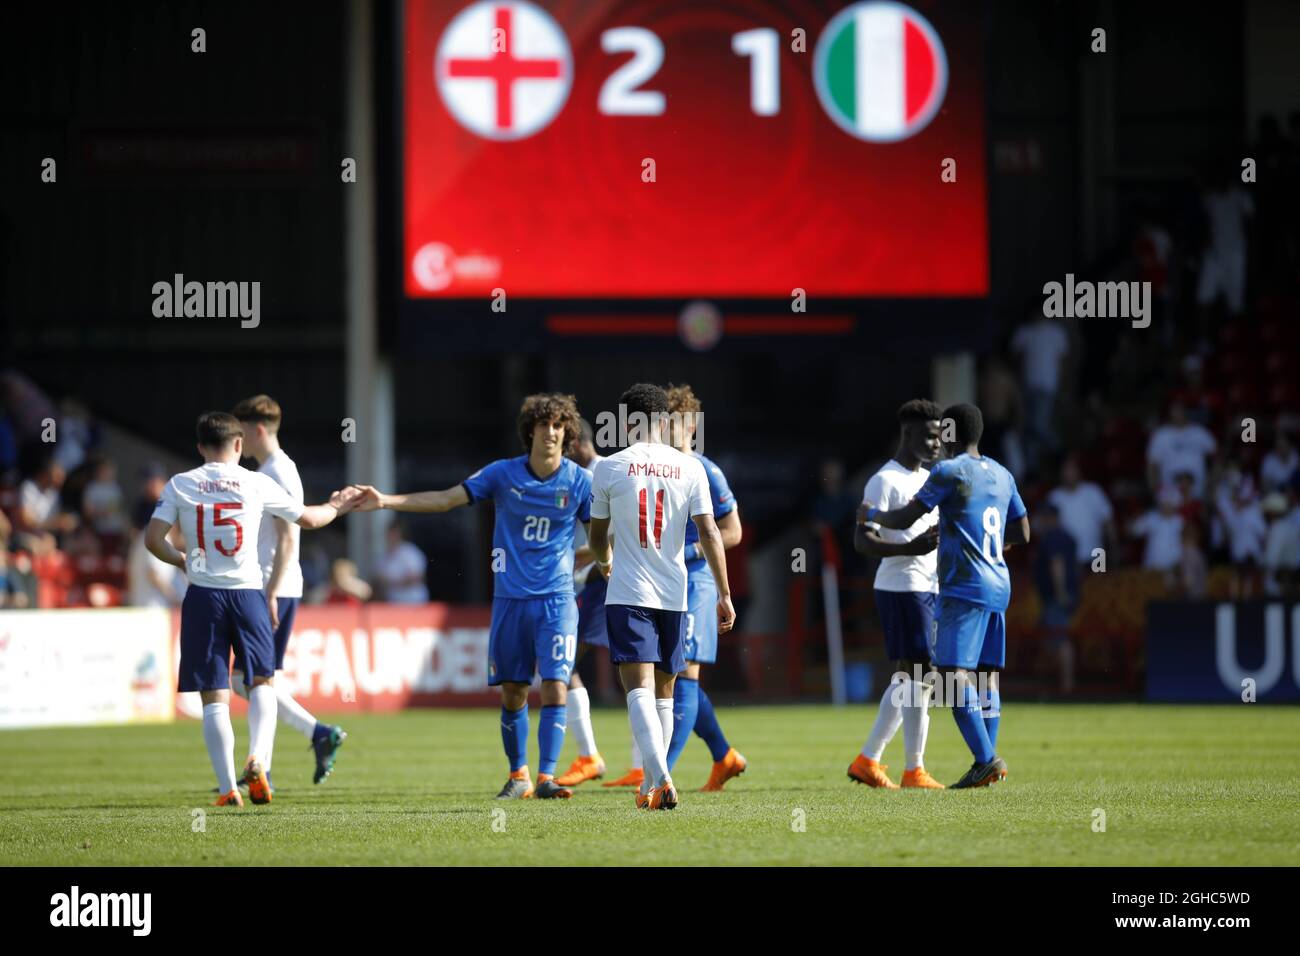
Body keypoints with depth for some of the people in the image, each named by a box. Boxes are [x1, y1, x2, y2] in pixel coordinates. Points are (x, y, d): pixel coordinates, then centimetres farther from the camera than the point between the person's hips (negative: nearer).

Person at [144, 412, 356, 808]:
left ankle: (228, 788, -3)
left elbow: (153, 539, -3)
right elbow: (307, 518, 14)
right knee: (262, 681, 15)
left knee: (214, 697, 2)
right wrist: (335, 508, 35)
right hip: (247, 592, 0)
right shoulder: (256, 484, 3)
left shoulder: (180, 485, 2)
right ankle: (257, 758, -8)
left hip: (203, 596, 0)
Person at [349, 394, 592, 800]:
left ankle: (546, 778, -10)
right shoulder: (503, 474, -1)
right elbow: (445, 499, 0)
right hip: (510, 599, 2)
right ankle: (518, 776, 21)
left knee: (555, 689, -13)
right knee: (512, 694, 7)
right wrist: (386, 500, -7)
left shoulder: (579, 481, -3)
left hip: (556, 601, -2)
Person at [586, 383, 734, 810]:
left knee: (639, 689, -10)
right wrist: (725, 595, 1)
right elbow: (709, 533, -3)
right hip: (674, 595, 3)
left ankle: (661, 779, -29)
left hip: (627, 595, -3)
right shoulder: (689, 467, 2)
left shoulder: (609, 468, -1)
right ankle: (650, 786, 22)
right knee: (663, 692, 15)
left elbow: (597, 537, 10)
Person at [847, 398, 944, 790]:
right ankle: (914, 770, -5)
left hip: (928, 588, 9)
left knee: (907, 677, 11)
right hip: (901, 589, -9)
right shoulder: (885, 482, -11)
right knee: (919, 677, -10)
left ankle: (867, 760, 17)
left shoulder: (930, 480, 17)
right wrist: (910, 548, -30)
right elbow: (862, 540, -18)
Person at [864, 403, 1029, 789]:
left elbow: (904, 519, -8)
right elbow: (1022, 534, 21)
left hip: (965, 587, -8)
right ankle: (990, 762, 7)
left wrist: (872, 514, 12)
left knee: (953, 671, -11)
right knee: (988, 671, 10)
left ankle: (986, 758, -21)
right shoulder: (1002, 476, 15)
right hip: (999, 587, 8)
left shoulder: (949, 471, -8)